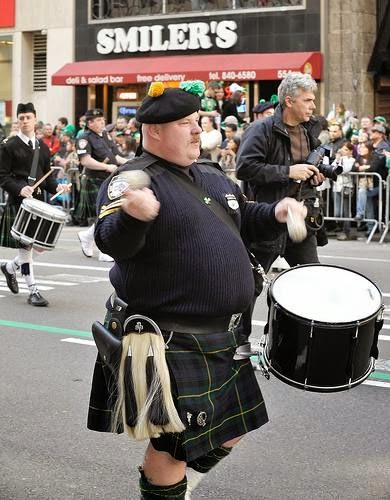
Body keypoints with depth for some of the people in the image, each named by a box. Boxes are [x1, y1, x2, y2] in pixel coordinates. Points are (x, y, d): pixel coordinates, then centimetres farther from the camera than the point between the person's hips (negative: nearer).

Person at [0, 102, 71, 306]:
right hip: (18, 202, -6)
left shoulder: (43, 147, 13)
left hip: (38, 200, 6)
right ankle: (33, 291, 2)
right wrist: (19, 189, -22)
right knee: (26, 244, -5)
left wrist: (57, 187, -1)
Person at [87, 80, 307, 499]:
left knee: (230, 432, 20)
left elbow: (242, 219, 25)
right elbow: (112, 242, -29)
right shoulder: (133, 179, -15)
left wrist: (276, 214, 5)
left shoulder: (212, 176, 11)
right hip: (168, 340, -8)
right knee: (172, 445, 1)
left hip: (218, 336, 9)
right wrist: (133, 217, -50)